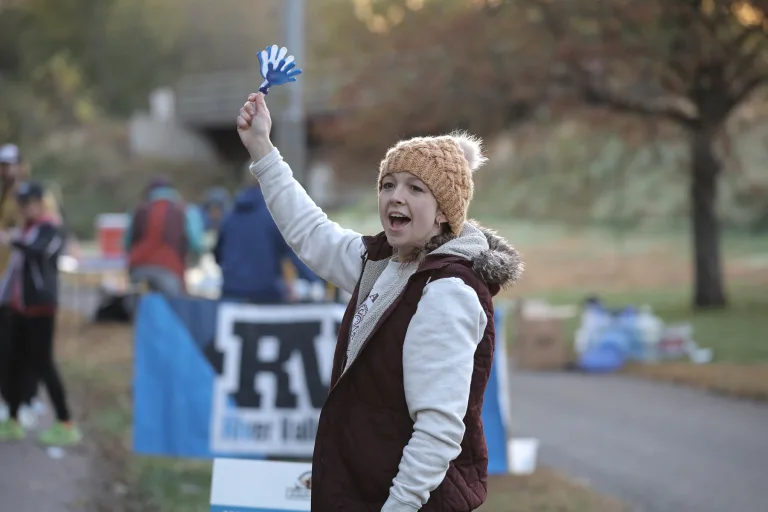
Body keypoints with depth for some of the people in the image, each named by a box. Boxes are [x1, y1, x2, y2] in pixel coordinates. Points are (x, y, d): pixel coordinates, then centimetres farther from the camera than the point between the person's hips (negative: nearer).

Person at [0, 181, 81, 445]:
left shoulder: (52, 229, -11)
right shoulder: (27, 228, 16)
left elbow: (40, 251, -33)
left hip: (40, 306, -9)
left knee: (42, 363, -9)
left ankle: (66, 425, -4)